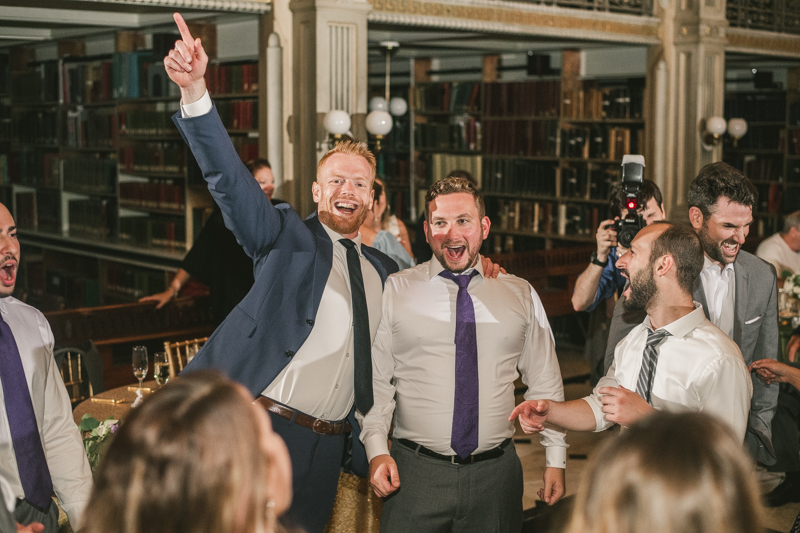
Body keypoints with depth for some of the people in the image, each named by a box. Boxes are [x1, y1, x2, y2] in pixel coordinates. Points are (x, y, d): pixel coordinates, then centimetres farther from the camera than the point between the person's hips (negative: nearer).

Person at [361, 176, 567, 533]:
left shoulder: (521, 295, 7)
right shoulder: (394, 291, 2)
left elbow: (545, 382, 11)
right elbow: (375, 379, 2)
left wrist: (556, 460, 8)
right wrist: (377, 449, -9)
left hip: (496, 475, 2)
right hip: (415, 473, -1)